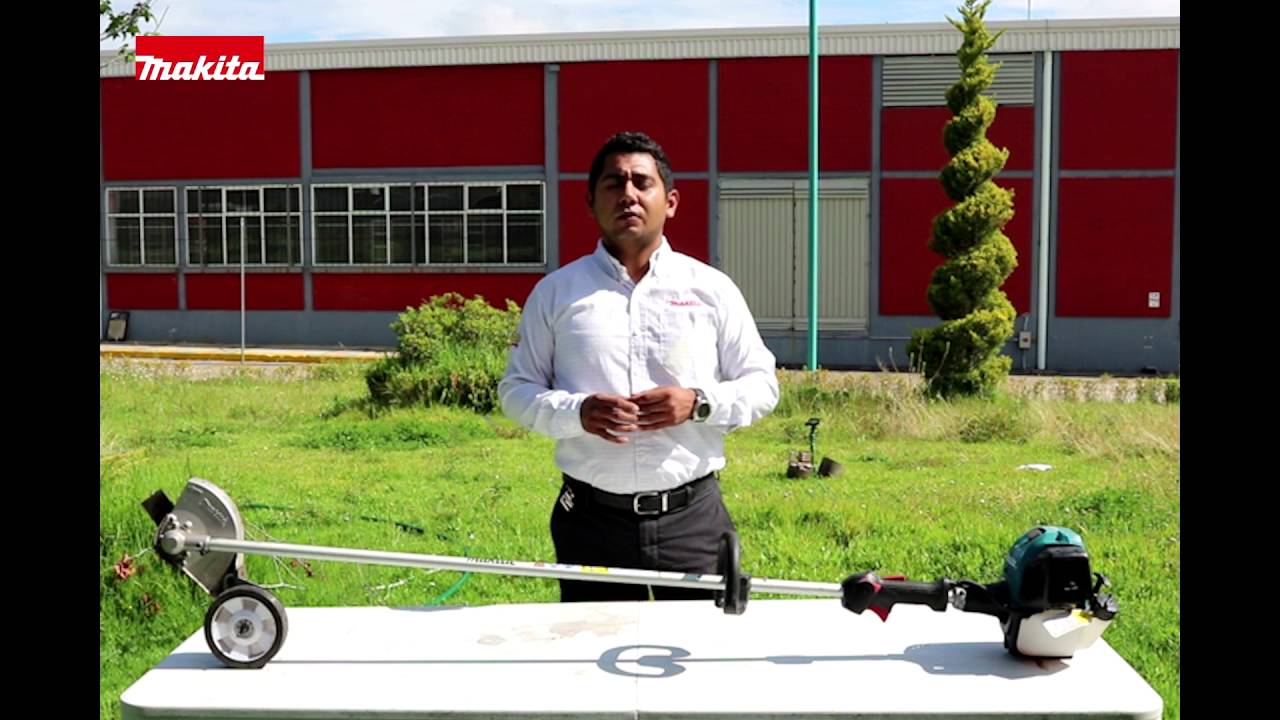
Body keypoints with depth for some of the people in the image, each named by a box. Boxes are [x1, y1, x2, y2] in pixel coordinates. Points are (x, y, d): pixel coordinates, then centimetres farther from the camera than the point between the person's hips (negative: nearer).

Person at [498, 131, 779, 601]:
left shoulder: (711, 289, 6)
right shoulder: (556, 291, 6)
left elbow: (761, 384, 9)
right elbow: (516, 389, 7)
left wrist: (699, 403, -11)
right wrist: (575, 412, -13)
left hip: (692, 516, 0)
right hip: (591, 520, 0)